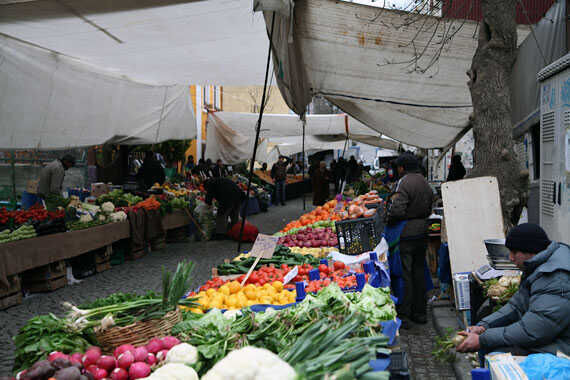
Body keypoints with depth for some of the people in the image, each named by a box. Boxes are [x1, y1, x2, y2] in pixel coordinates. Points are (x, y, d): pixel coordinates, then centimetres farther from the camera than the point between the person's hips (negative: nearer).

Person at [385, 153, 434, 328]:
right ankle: (420, 312, 23)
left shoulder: (404, 183, -16)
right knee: (419, 272, 15)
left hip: (406, 235, -8)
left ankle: (404, 315, 2)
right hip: (422, 234, 8)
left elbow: (397, 210, -24)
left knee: (404, 274, -2)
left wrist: (388, 220, -7)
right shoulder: (425, 183, 11)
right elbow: (429, 210, 16)